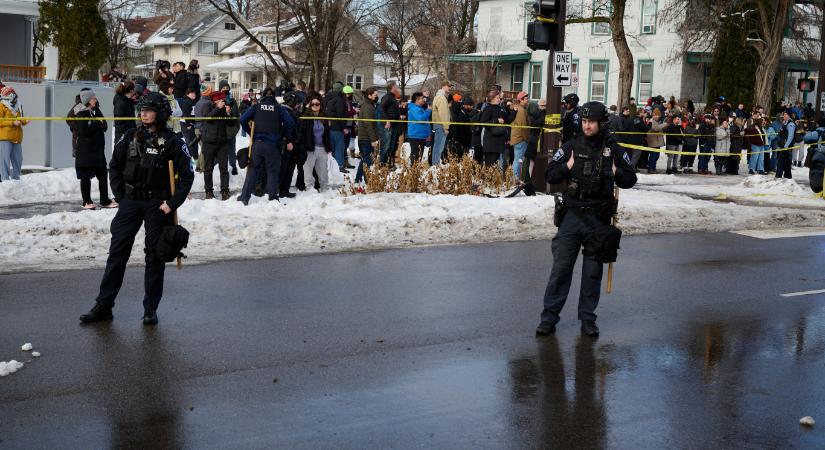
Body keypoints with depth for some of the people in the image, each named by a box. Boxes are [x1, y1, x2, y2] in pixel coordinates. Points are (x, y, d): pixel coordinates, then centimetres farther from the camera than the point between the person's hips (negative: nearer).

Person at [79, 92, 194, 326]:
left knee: (155, 256, 4)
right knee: (117, 253, 2)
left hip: (157, 204, -3)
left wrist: (172, 203, -10)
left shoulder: (172, 142, -6)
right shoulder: (131, 137, 4)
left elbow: (186, 175, -4)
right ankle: (103, 306, 8)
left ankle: (150, 309, 14)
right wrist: (120, 196, 5)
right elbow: (114, 167, 13)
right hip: (131, 201, 3)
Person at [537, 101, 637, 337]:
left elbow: (630, 179, 9)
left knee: (593, 271, 8)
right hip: (572, 215, 0)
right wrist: (567, 167, -13)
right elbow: (549, 176, 3)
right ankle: (549, 317, 4)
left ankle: (588, 318, 19)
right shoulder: (571, 146, 2)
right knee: (560, 267, -2)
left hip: (599, 219, 0)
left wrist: (615, 173, -9)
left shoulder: (613, 149, 3)